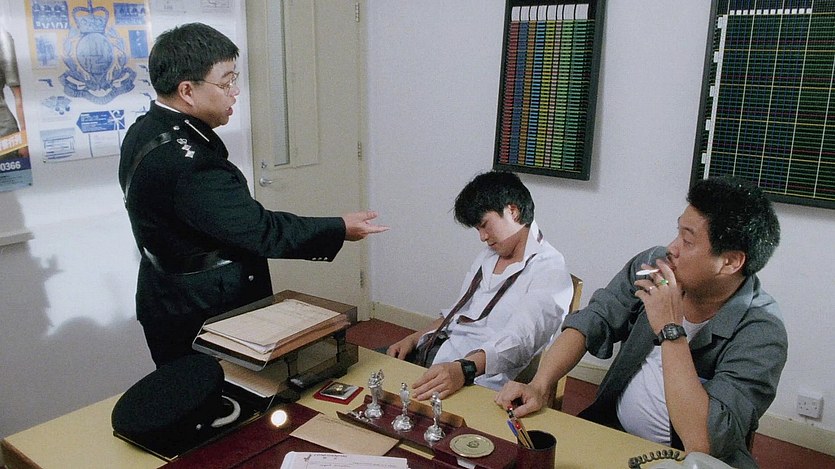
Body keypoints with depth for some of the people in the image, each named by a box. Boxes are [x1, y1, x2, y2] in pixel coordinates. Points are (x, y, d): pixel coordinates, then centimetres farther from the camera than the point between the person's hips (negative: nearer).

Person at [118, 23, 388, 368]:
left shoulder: (146, 133, 3)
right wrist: (340, 229, -14)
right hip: (201, 316, -10)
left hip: (171, 299, 10)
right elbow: (258, 230, -25)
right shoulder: (184, 160, -29)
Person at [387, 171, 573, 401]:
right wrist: (414, 338, 8)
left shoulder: (549, 271, -12)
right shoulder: (489, 255, 17)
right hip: (435, 351, 8)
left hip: (477, 377, -8)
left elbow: (520, 340, -27)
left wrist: (464, 369, -42)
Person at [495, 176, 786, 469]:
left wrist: (671, 331, -29)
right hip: (610, 427, 5)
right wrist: (540, 386, -17)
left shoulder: (761, 333, -20)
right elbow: (590, 323, -3)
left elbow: (702, 443, -29)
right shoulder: (654, 266, -6)